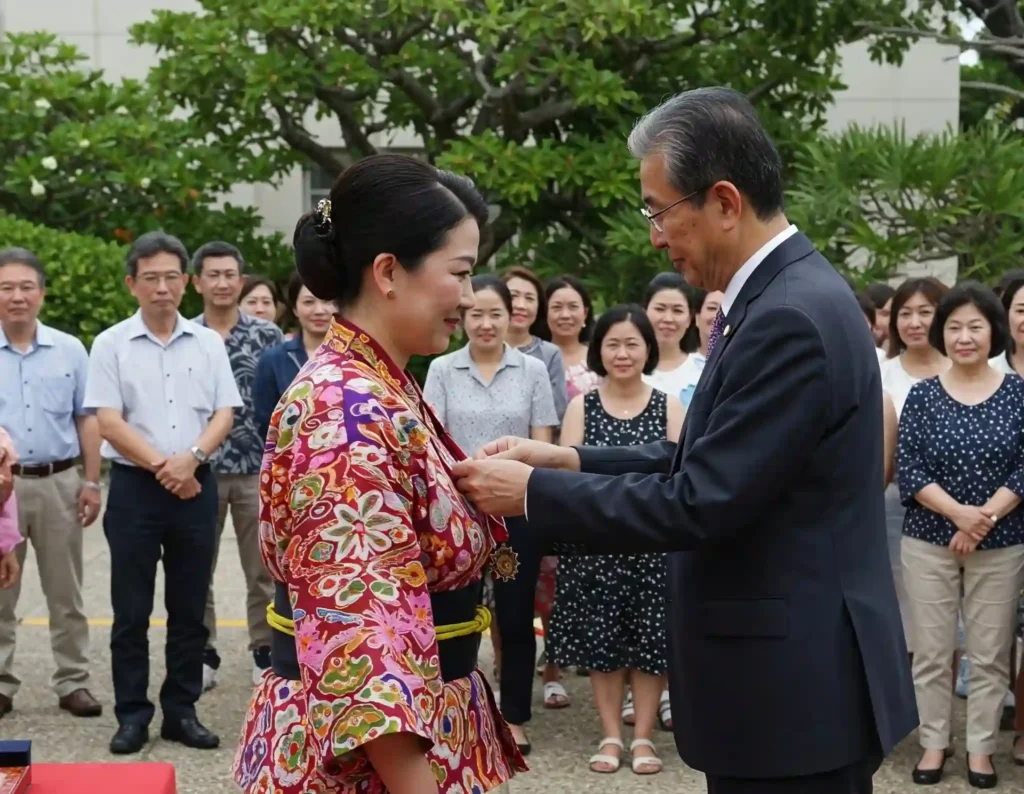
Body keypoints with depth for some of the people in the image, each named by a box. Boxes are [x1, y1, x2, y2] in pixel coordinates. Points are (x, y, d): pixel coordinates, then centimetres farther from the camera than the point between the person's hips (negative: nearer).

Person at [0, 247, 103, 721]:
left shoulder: (70, 350, 5)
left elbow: (87, 419, 8)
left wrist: (92, 482, 3)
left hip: (58, 482, 1)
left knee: (65, 592, 8)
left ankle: (72, 682, 16)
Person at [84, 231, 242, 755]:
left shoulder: (208, 343, 7)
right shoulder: (112, 344, 0)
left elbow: (224, 414, 3)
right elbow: (108, 422, -6)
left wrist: (191, 457, -14)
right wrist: (160, 466, -13)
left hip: (196, 485, 2)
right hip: (134, 485, -2)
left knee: (190, 608, 7)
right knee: (131, 610, 2)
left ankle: (181, 711, 16)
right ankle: (132, 715, 10)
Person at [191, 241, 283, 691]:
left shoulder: (268, 335, 1)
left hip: (257, 469, -1)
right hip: (199, 470, 1)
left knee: (263, 569, 6)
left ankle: (265, 653, 18)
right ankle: (202, 655, 19)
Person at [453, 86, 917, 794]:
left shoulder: (793, 318, -22)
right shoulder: (784, 296, 10)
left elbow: (702, 503, -23)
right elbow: (706, 464, 12)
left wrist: (534, 491, -14)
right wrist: (569, 460, 3)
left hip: (795, 688, -10)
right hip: (784, 676, 10)